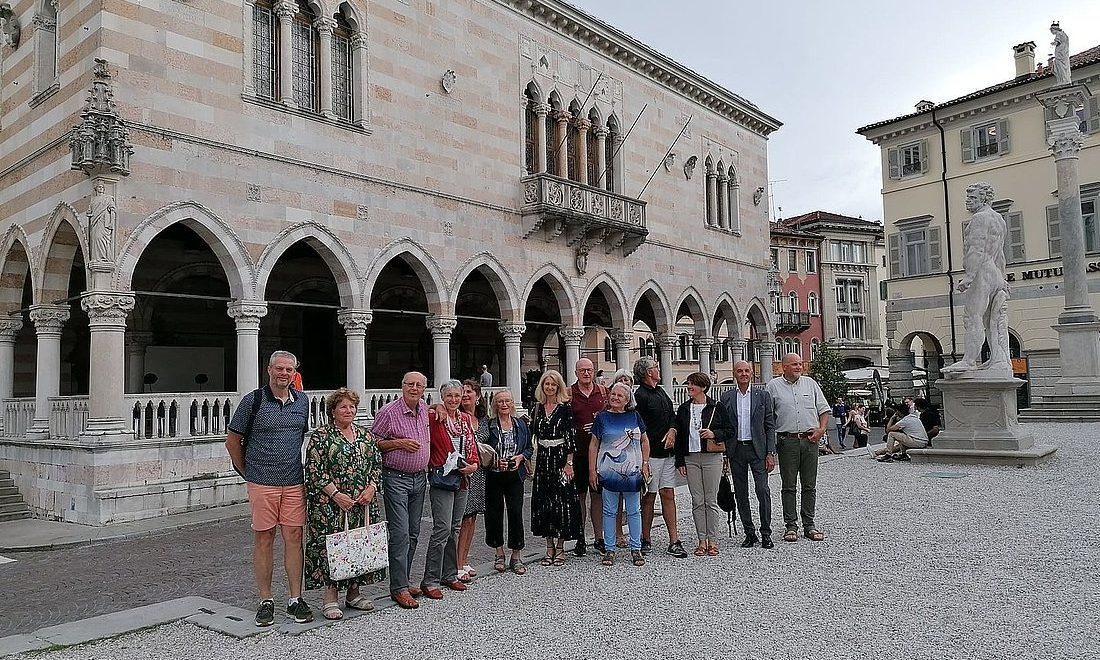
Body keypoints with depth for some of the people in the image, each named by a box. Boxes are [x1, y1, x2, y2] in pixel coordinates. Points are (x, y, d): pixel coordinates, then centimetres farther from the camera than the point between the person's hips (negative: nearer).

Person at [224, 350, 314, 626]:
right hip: (262, 483, -3)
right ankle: (265, 601, 15)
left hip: (294, 482, 3)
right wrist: (248, 472, 5)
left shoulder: (302, 401, 8)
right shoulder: (253, 401, -4)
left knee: (294, 538, 4)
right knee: (264, 539, 4)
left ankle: (295, 599, 13)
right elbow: (232, 441, 2)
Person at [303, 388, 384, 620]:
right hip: (330, 505, -5)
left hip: (363, 503, 5)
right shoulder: (320, 436, -4)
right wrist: (335, 494, -17)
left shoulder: (365, 435, 12)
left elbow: (377, 464, 12)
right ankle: (330, 596, 5)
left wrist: (371, 488, -4)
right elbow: (315, 470, -10)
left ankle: (353, 592, 20)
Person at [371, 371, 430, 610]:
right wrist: (399, 443, -17)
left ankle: (403, 581, 21)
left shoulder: (424, 409, 9)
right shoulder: (388, 412, -11)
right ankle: (399, 588, -2)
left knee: (413, 534, 11)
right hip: (396, 479, -7)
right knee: (400, 534, -9)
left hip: (419, 478, 7)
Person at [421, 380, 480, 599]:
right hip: (441, 478, -7)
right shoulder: (433, 418, -9)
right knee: (442, 529, -10)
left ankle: (450, 575, 25)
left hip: (462, 479, 7)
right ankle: (430, 581, -2)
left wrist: (474, 464, 0)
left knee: (455, 528, 14)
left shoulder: (466, 419, 12)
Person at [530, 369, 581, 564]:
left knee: (561, 500, -1)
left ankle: (560, 548, 10)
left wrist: (569, 463, -13)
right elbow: (533, 434, 13)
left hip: (561, 458, -5)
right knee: (543, 500, 6)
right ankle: (549, 548, 17)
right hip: (542, 459, 5)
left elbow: (571, 436, -8)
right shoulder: (538, 407, 9)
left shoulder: (565, 407, -5)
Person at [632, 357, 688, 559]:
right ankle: (646, 540, 15)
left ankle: (674, 541, 8)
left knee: (668, 495, 6)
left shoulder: (661, 391, 16)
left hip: (668, 451, 7)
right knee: (649, 496, 2)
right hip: (651, 453, -7)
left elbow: (673, 415, 21)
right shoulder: (640, 395, -11)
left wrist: (672, 430, 0)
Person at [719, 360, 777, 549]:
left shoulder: (763, 395, 4)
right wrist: (723, 454, 1)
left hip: (757, 449, -2)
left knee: (763, 491, -9)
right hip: (736, 450, 2)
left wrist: (770, 452, -5)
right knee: (740, 494, 6)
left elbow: (770, 426, 2)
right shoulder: (726, 398, 7)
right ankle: (749, 533, 16)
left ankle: (765, 533, 3)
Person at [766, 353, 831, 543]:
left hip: (810, 440, 2)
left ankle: (809, 525, 15)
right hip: (787, 440, -2)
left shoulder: (810, 383, 11)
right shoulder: (773, 386, 3)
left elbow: (824, 409, 13)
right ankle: (791, 526, 8)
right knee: (789, 486, 1)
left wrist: (822, 429, -2)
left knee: (809, 485, 7)